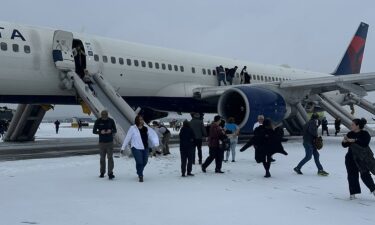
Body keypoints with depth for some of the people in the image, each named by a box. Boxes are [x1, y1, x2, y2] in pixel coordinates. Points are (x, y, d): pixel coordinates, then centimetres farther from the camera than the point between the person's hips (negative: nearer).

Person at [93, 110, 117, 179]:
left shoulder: (111, 121, -3)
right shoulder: (98, 121, -4)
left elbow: (115, 130, 5)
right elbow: (94, 131, 0)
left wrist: (111, 131, -18)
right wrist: (100, 132, -20)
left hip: (110, 142, -1)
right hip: (102, 142, 1)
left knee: (110, 157, -8)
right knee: (102, 158, 10)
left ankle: (110, 173, -8)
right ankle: (102, 172, 24)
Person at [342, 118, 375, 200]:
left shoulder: (365, 134, -8)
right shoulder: (350, 134, 4)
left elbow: (364, 143, -25)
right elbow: (345, 145, 7)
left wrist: (354, 140, -31)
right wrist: (344, 141, -15)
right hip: (351, 158, 4)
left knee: (365, 175, -2)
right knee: (352, 175, 3)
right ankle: (353, 193, 10)